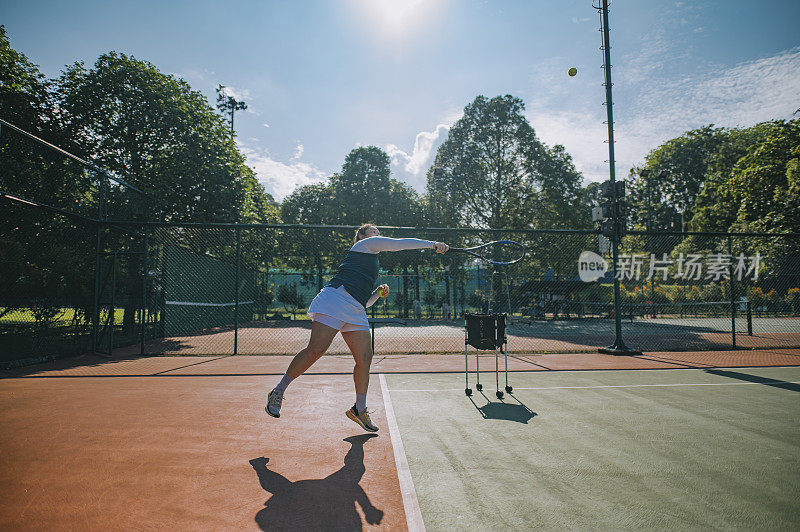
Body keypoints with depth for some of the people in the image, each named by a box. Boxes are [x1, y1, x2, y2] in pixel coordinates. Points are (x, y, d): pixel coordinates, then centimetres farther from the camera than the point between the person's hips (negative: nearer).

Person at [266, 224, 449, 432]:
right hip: (335, 300, -9)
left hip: (356, 313, 9)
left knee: (365, 358, 1)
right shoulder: (365, 244, 11)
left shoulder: (371, 266, 34)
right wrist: (432, 244, 2)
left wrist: (378, 293, 18)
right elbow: (399, 243, 0)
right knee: (316, 350, -15)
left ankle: (359, 410, 14)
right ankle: (278, 392, -2)